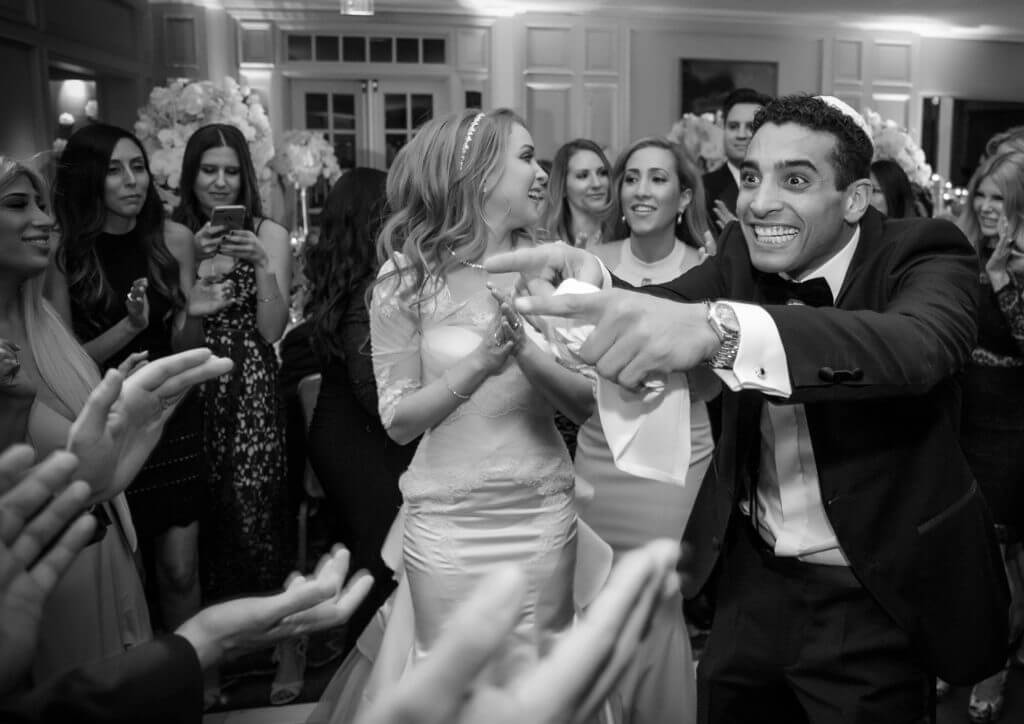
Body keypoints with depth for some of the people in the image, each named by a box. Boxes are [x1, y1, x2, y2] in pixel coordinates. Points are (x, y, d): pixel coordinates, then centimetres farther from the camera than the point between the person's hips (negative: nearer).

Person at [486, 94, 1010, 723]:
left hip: (872, 603, -4)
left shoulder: (926, 255, -16)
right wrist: (587, 279, -35)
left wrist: (719, 327, -52)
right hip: (754, 577, 4)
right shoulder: (745, 255, -2)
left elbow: (921, 346, -37)